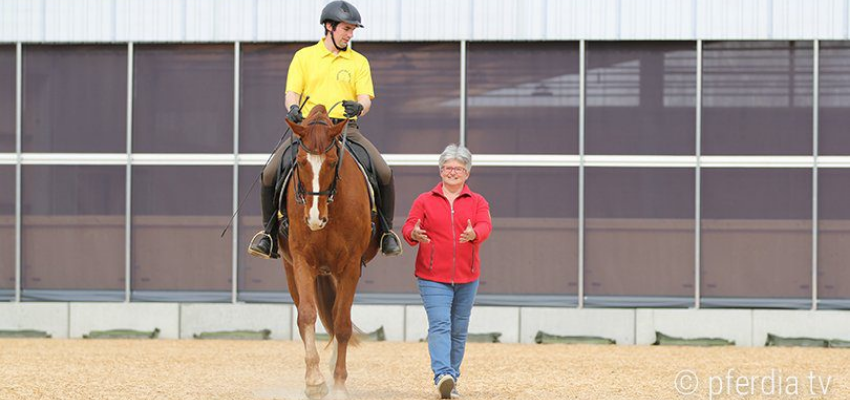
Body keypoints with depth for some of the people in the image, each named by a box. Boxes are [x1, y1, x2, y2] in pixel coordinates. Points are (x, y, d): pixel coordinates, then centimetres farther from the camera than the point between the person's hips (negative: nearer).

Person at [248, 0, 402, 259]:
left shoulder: (359, 62, 12)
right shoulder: (304, 57, 10)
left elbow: (365, 99, 3)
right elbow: (292, 93, 3)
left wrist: (359, 108, -23)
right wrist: (293, 108, -21)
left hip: (345, 128, 1)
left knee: (384, 174, -20)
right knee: (270, 173, -20)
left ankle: (386, 231, 1)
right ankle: (269, 232, 0)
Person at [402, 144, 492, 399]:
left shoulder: (477, 202, 7)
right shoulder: (424, 201, 6)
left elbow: (485, 225, -11)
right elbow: (408, 227, -5)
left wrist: (474, 233, -34)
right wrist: (414, 234, -29)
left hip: (466, 277, 3)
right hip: (432, 276, -3)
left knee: (459, 330, 9)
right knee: (439, 325, -17)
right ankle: (443, 376, -29)